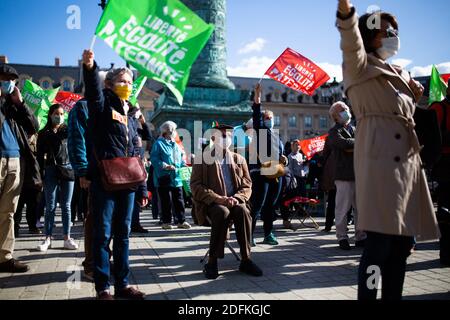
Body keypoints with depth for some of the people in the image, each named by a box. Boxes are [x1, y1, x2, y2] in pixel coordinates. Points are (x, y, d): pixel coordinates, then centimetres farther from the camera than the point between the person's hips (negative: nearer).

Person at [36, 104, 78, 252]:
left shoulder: (68, 130, 10)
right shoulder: (44, 133, 7)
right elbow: (40, 155, 4)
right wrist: (40, 174, -3)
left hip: (67, 169, 1)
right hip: (51, 171, 0)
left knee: (66, 206, 4)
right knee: (50, 206, 2)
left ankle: (67, 238, 8)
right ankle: (48, 238, 8)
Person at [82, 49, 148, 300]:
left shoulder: (130, 116, 20)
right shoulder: (103, 106, 4)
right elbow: (93, 89, -21)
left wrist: (142, 188, 15)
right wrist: (90, 67, -42)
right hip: (104, 180, -6)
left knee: (123, 234, 10)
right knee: (103, 234, -1)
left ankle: (123, 284, 19)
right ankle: (103, 287, 8)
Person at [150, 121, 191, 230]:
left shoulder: (175, 145, 18)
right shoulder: (159, 143, -4)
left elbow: (180, 159, 24)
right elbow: (154, 159, -12)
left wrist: (184, 166, 6)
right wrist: (165, 166, -22)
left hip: (177, 177, 6)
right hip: (164, 178, -6)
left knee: (179, 200, 6)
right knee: (166, 201, -1)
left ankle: (180, 221, 13)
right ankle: (166, 222, 9)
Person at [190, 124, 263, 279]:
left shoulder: (239, 159, 16)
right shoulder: (203, 159, 5)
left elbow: (247, 185, 11)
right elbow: (196, 186, -4)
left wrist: (237, 198, -12)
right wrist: (219, 199, -17)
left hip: (234, 201, 3)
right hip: (211, 204, -2)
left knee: (243, 211, -32)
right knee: (223, 212, -36)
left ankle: (245, 260, -25)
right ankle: (212, 262, -28)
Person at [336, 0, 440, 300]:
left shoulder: (400, 74, 26)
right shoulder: (361, 65, 3)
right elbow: (351, 43, -20)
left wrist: (416, 97, 15)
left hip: (408, 157, 8)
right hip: (380, 157, -8)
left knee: (402, 241, 8)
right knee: (379, 241, -11)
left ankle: (393, 296, 18)